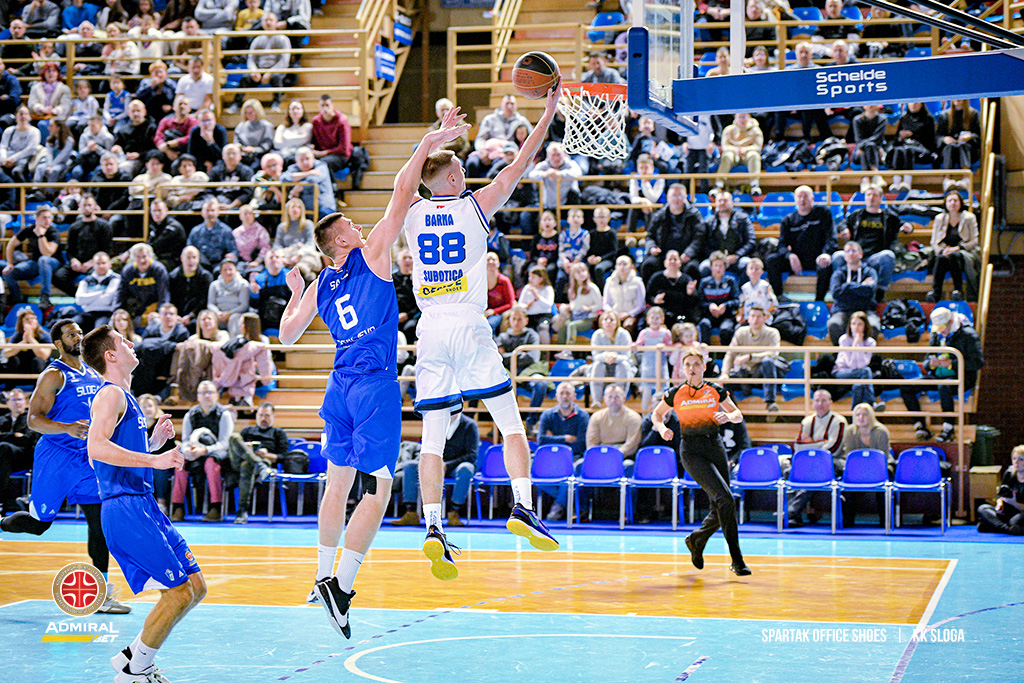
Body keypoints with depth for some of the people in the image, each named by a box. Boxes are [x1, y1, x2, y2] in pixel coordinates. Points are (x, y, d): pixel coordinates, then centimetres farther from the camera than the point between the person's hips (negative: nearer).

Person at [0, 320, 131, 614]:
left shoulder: (94, 374, 12)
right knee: (38, 522, 3)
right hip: (55, 457, -6)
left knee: (100, 522, -2)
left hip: (87, 459, 6)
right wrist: (67, 429, -31)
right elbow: (34, 419, -17)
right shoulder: (54, 375, -10)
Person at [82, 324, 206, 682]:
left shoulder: (125, 397, 22)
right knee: (179, 591, -12)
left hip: (144, 505, 10)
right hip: (126, 508, -10)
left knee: (196, 586, 8)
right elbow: (97, 447, -24)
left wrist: (155, 441, 14)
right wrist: (154, 459, -26)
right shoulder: (111, 394, -8)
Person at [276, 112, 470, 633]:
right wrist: (426, 145, 4)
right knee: (378, 488, -7)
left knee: (338, 483, 18)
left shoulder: (317, 287, 9)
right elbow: (402, 192, -3)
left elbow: (286, 336, 18)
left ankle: (323, 576, 24)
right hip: (375, 384, -6)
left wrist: (294, 292, 31)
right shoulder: (372, 253, -4)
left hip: (341, 385, 7)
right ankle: (341, 584, -16)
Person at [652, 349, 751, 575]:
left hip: (715, 448, 4)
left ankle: (695, 541, 35)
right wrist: (662, 428, -5)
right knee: (725, 498, -21)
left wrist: (729, 416, -10)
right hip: (691, 452, -4)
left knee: (719, 510, 4)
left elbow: (738, 415, 12)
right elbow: (656, 414, 16)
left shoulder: (716, 391, 5)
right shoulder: (675, 394, 1)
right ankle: (737, 560, -19)